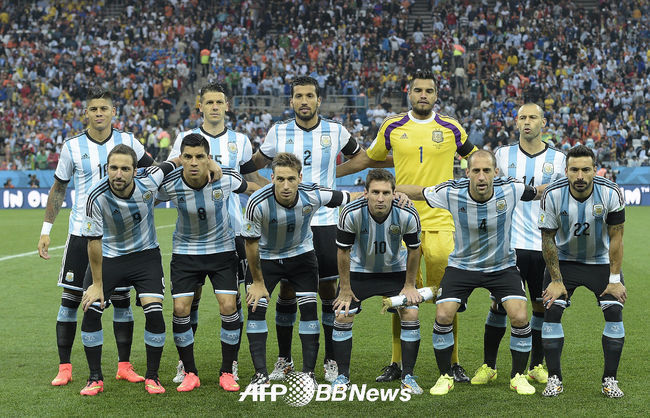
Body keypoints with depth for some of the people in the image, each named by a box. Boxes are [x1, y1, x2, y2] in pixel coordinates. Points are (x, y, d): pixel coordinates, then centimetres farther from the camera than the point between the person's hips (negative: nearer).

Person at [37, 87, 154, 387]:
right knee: (70, 298, -1)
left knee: (121, 299, 4)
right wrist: (46, 229, 3)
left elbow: (151, 167, 18)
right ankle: (64, 368, 9)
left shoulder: (127, 142, -1)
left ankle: (124, 366, 14)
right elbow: (59, 188, 6)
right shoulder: (72, 146, -3)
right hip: (82, 233, -1)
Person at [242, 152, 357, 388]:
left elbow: (347, 198, -8)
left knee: (309, 308, -7)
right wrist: (258, 282, -11)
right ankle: (260, 374, 0)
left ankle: (309, 373, 3)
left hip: (301, 254, 1)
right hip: (266, 257, -1)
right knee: (256, 307, -9)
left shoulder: (314, 195, -27)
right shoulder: (257, 203, -32)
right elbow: (251, 243, -18)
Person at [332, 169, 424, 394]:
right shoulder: (351, 213, -29)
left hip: (395, 270, 1)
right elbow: (343, 251, -15)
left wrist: (409, 286, -4)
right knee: (342, 315, -9)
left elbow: (414, 249, -9)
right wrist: (345, 289, -9)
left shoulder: (408, 215, -27)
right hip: (359, 270, 0)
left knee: (410, 314, -11)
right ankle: (343, 376, 8)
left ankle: (408, 376, 3)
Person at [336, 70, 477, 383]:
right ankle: (397, 363, 14)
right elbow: (367, 158, 22)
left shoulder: (451, 129, 5)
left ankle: (452, 363, 9)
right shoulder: (393, 128, 7)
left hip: (440, 221, -1)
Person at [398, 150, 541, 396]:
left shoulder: (511, 190, -20)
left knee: (520, 317, -16)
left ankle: (518, 376, 7)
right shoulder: (452, 193, -21)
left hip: (502, 266, 0)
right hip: (462, 265, 0)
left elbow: (543, 192, -1)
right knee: (443, 315, -15)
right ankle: (445, 376, 7)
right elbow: (416, 192, -6)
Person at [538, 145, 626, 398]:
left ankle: (610, 379, 0)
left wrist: (615, 279, -14)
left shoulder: (611, 193, -21)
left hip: (601, 261, 0)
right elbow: (547, 239, -11)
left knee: (614, 311, -13)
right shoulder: (552, 195, -21)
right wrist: (556, 280, -12)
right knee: (552, 310, -12)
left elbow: (616, 238, -12)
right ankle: (554, 379, -1)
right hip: (564, 261, 0)